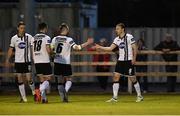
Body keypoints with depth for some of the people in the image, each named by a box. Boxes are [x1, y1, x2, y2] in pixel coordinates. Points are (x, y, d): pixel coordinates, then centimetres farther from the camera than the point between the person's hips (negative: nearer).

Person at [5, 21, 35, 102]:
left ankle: (34, 92, 21)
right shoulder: (14, 38, 3)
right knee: (20, 80, 2)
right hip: (18, 61, 2)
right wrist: (7, 60, 7)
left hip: (27, 61, -2)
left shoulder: (29, 37, -3)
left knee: (29, 79, -6)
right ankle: (23, 97, 9)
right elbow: (11, 49, 11)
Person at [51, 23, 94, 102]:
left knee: (60, 81, 10)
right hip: (66, 63, -4)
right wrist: (87, 43, -14)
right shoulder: (69, 40, -8)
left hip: (57, 63, 4)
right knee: (68, 80, 7)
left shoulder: (55, 39, 4)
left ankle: (63, 98, 4)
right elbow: (76, 47, -18)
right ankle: (65, 90, -23)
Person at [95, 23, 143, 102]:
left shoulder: (129, 37, -9)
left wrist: (134, 58, -14)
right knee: (116, 76, -4)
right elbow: (110, 48, 3)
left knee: (133, 78, 0)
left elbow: (134, 48, -8)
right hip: (120, 60, 6)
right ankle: (115, 97, -2)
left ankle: (139, 96, 15)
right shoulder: (117, 39, 7)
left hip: (129, 61, -6)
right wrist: (100, 47, -6)